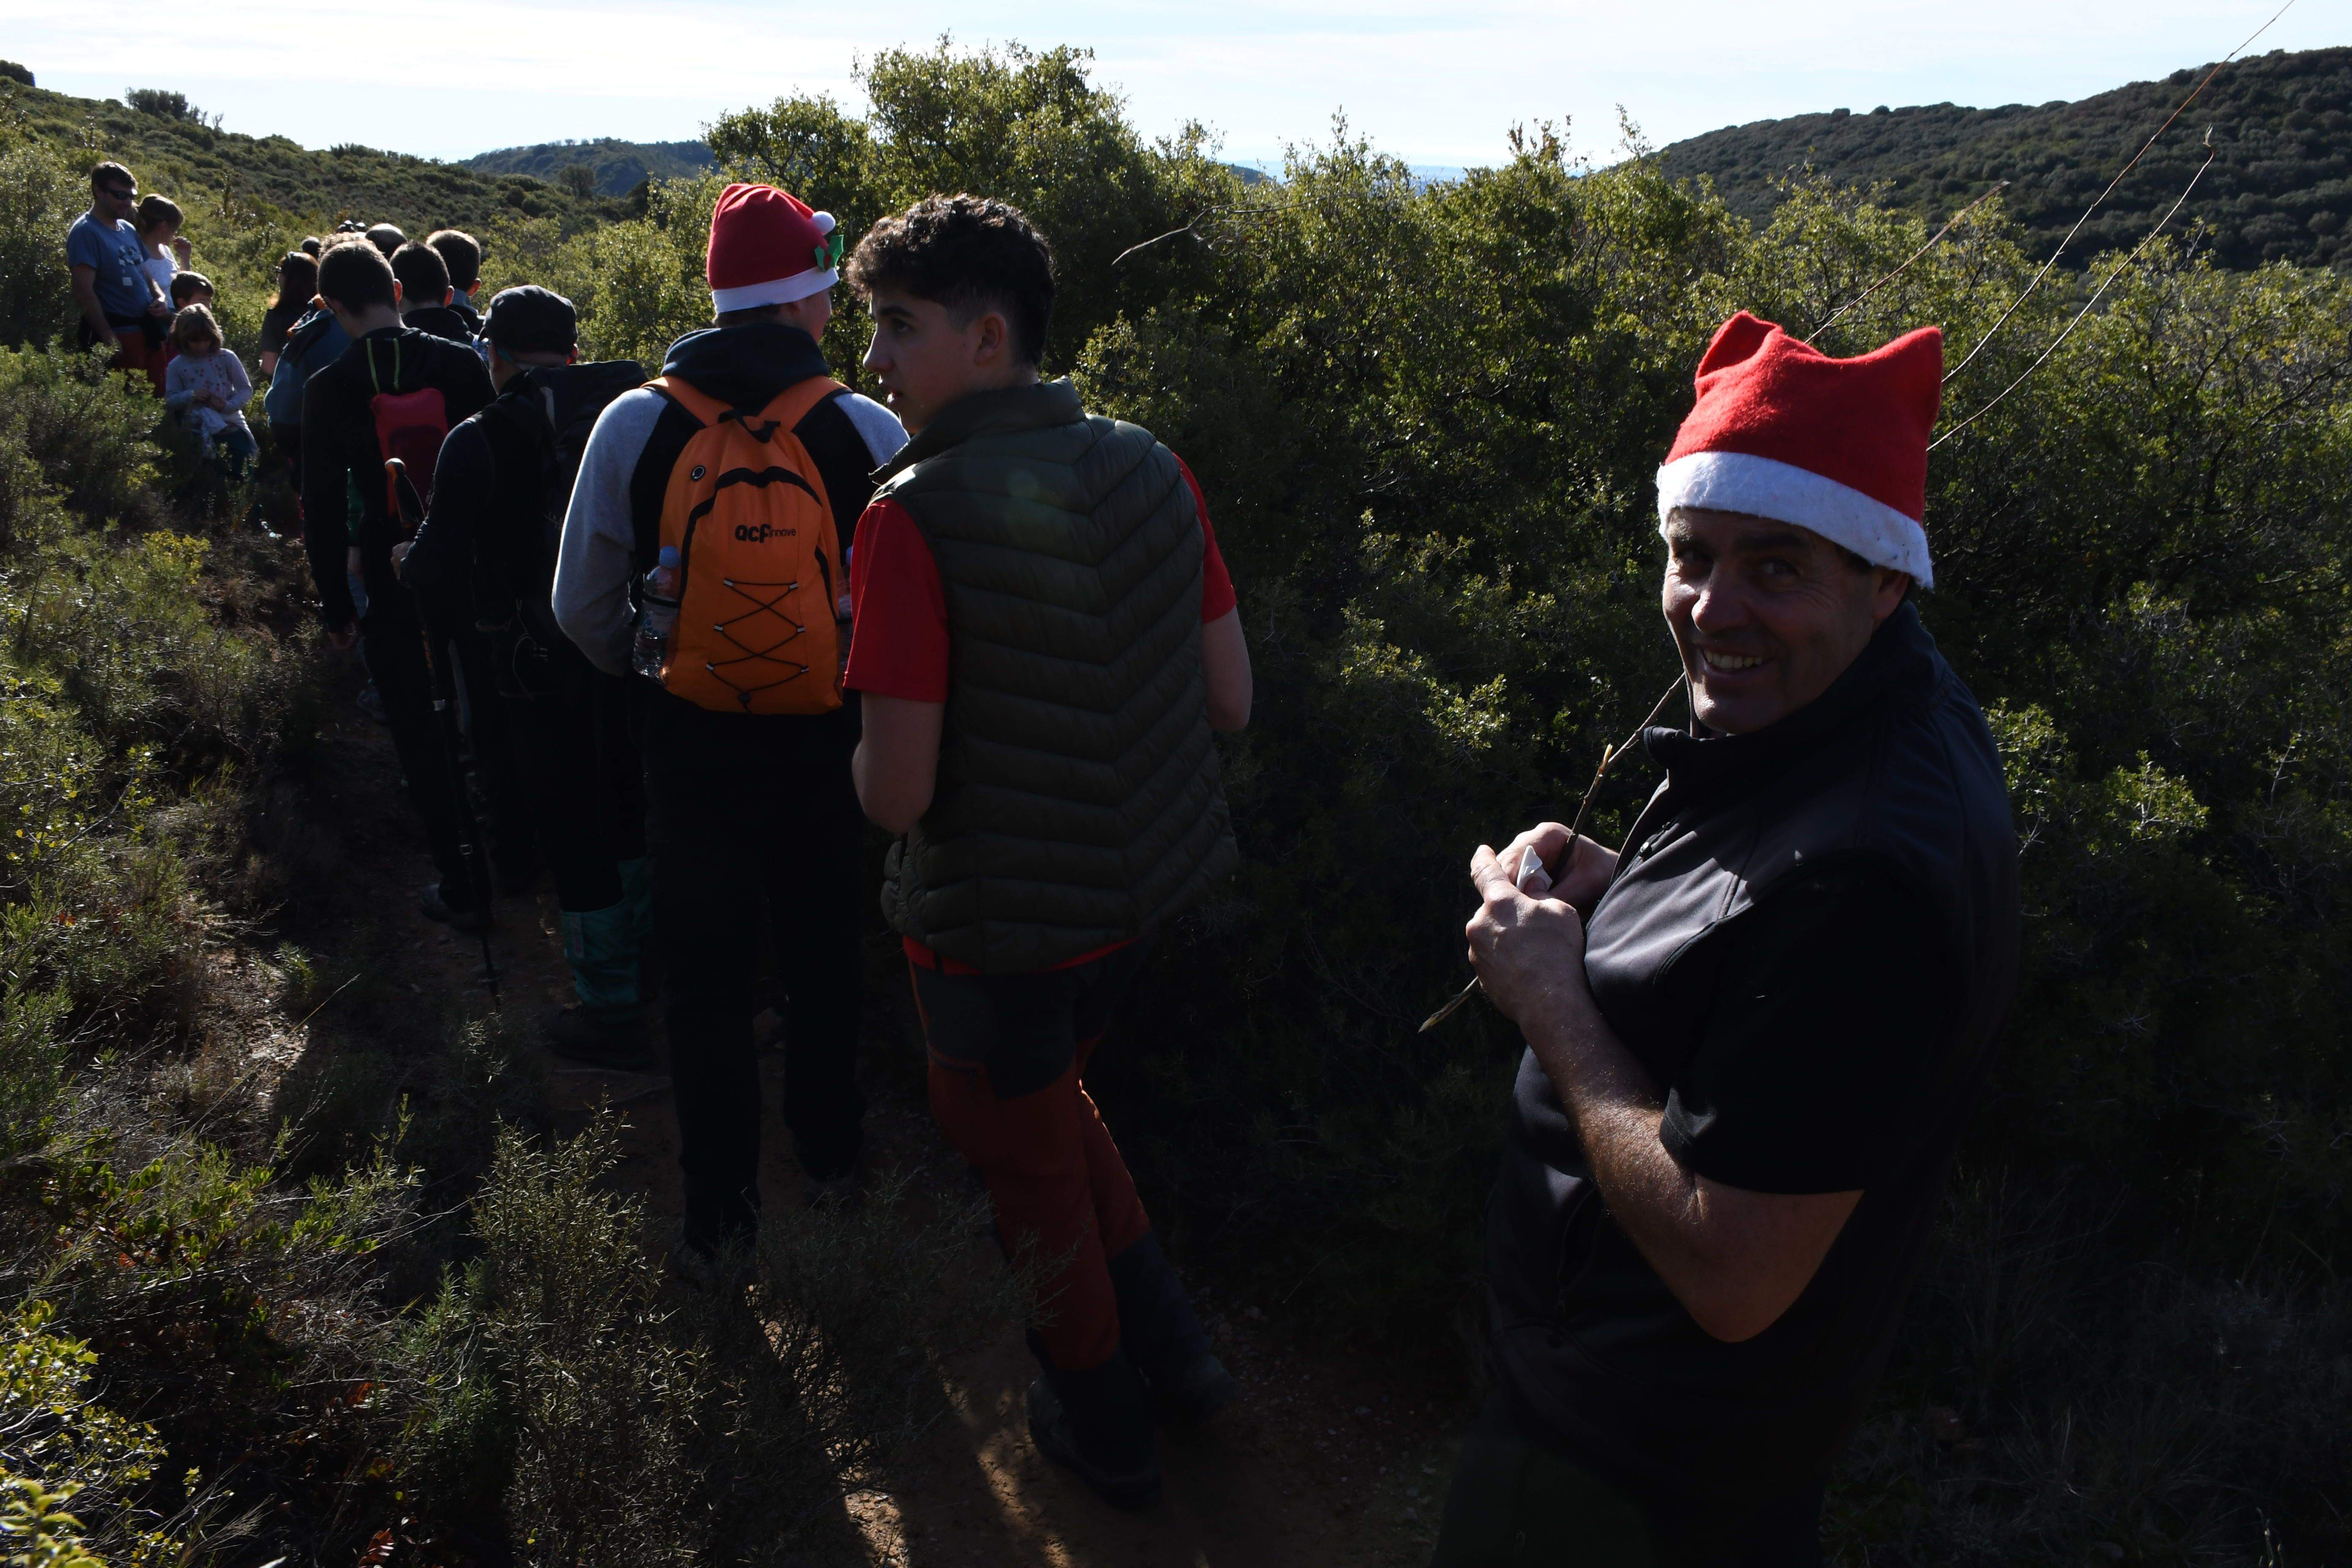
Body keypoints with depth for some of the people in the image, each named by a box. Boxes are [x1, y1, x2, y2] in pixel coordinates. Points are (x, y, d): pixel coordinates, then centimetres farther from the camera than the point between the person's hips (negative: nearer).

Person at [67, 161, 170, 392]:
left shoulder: (129, 230, 16)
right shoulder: (85, 232, -9)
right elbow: (84, 292, -16)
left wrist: (160, 299, 4)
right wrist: (109, 339, -20)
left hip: (148, 329, 8)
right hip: (120, 335, -8)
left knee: (158, 398, 9)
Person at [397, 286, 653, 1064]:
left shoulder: (480, 442, -13)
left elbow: (442, 569, -7)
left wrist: (406, 561, 15)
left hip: (547, 668, -5)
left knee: (574, 832, 6)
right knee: (628, 809, 23)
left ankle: (611, 1011, 14)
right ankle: (641, 958, 40)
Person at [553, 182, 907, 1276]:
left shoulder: (635, 426, -8)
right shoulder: (870, 433, -11)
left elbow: (583, 607, -1)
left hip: (692, 746, 0)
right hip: (828, 745, 0)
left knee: (705, 980, 12)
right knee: (824, 958, 20)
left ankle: (718, 1220, 22)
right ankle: (829, 1156, 39)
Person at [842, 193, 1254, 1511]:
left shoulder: (915, 514, -23)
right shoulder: (1153, 469, -5)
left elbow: (897, 792, -23)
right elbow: (1230, 700, 1)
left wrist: (874, 751, 0)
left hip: (998, 920, -6)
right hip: (1143, 885, 6)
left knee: (1031, 1162, 19)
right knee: (1048, 1091, 31)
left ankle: (1106, 1426, 40)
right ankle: (1171, 1347, 38)